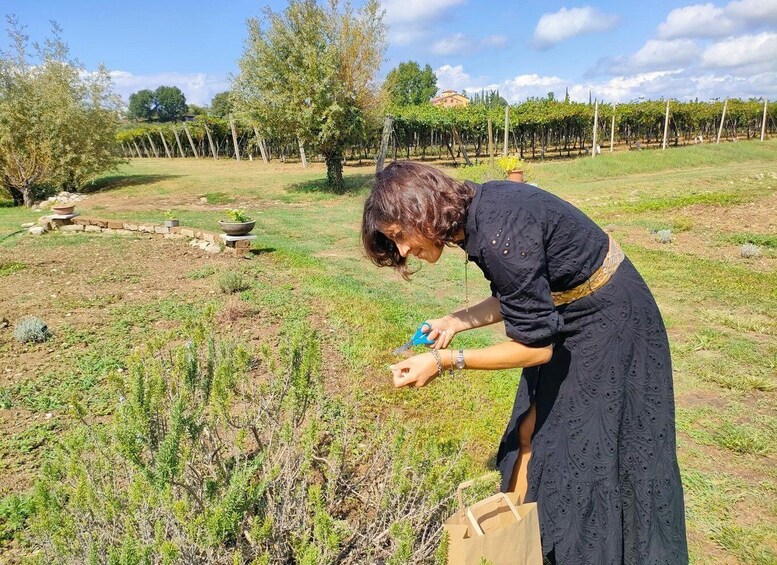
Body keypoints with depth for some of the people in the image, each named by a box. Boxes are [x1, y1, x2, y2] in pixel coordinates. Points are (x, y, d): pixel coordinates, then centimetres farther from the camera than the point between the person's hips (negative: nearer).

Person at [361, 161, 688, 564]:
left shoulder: (496, 232, -31)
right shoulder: (475, 212, -4)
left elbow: (536, 346, -25)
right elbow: (517, 298, 7)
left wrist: (444, 361, -23)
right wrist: (457, 321, 0)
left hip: (609, 325, -9)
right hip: (569, 319, 9)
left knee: (591, 453, 5)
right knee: (532, 433, 16)